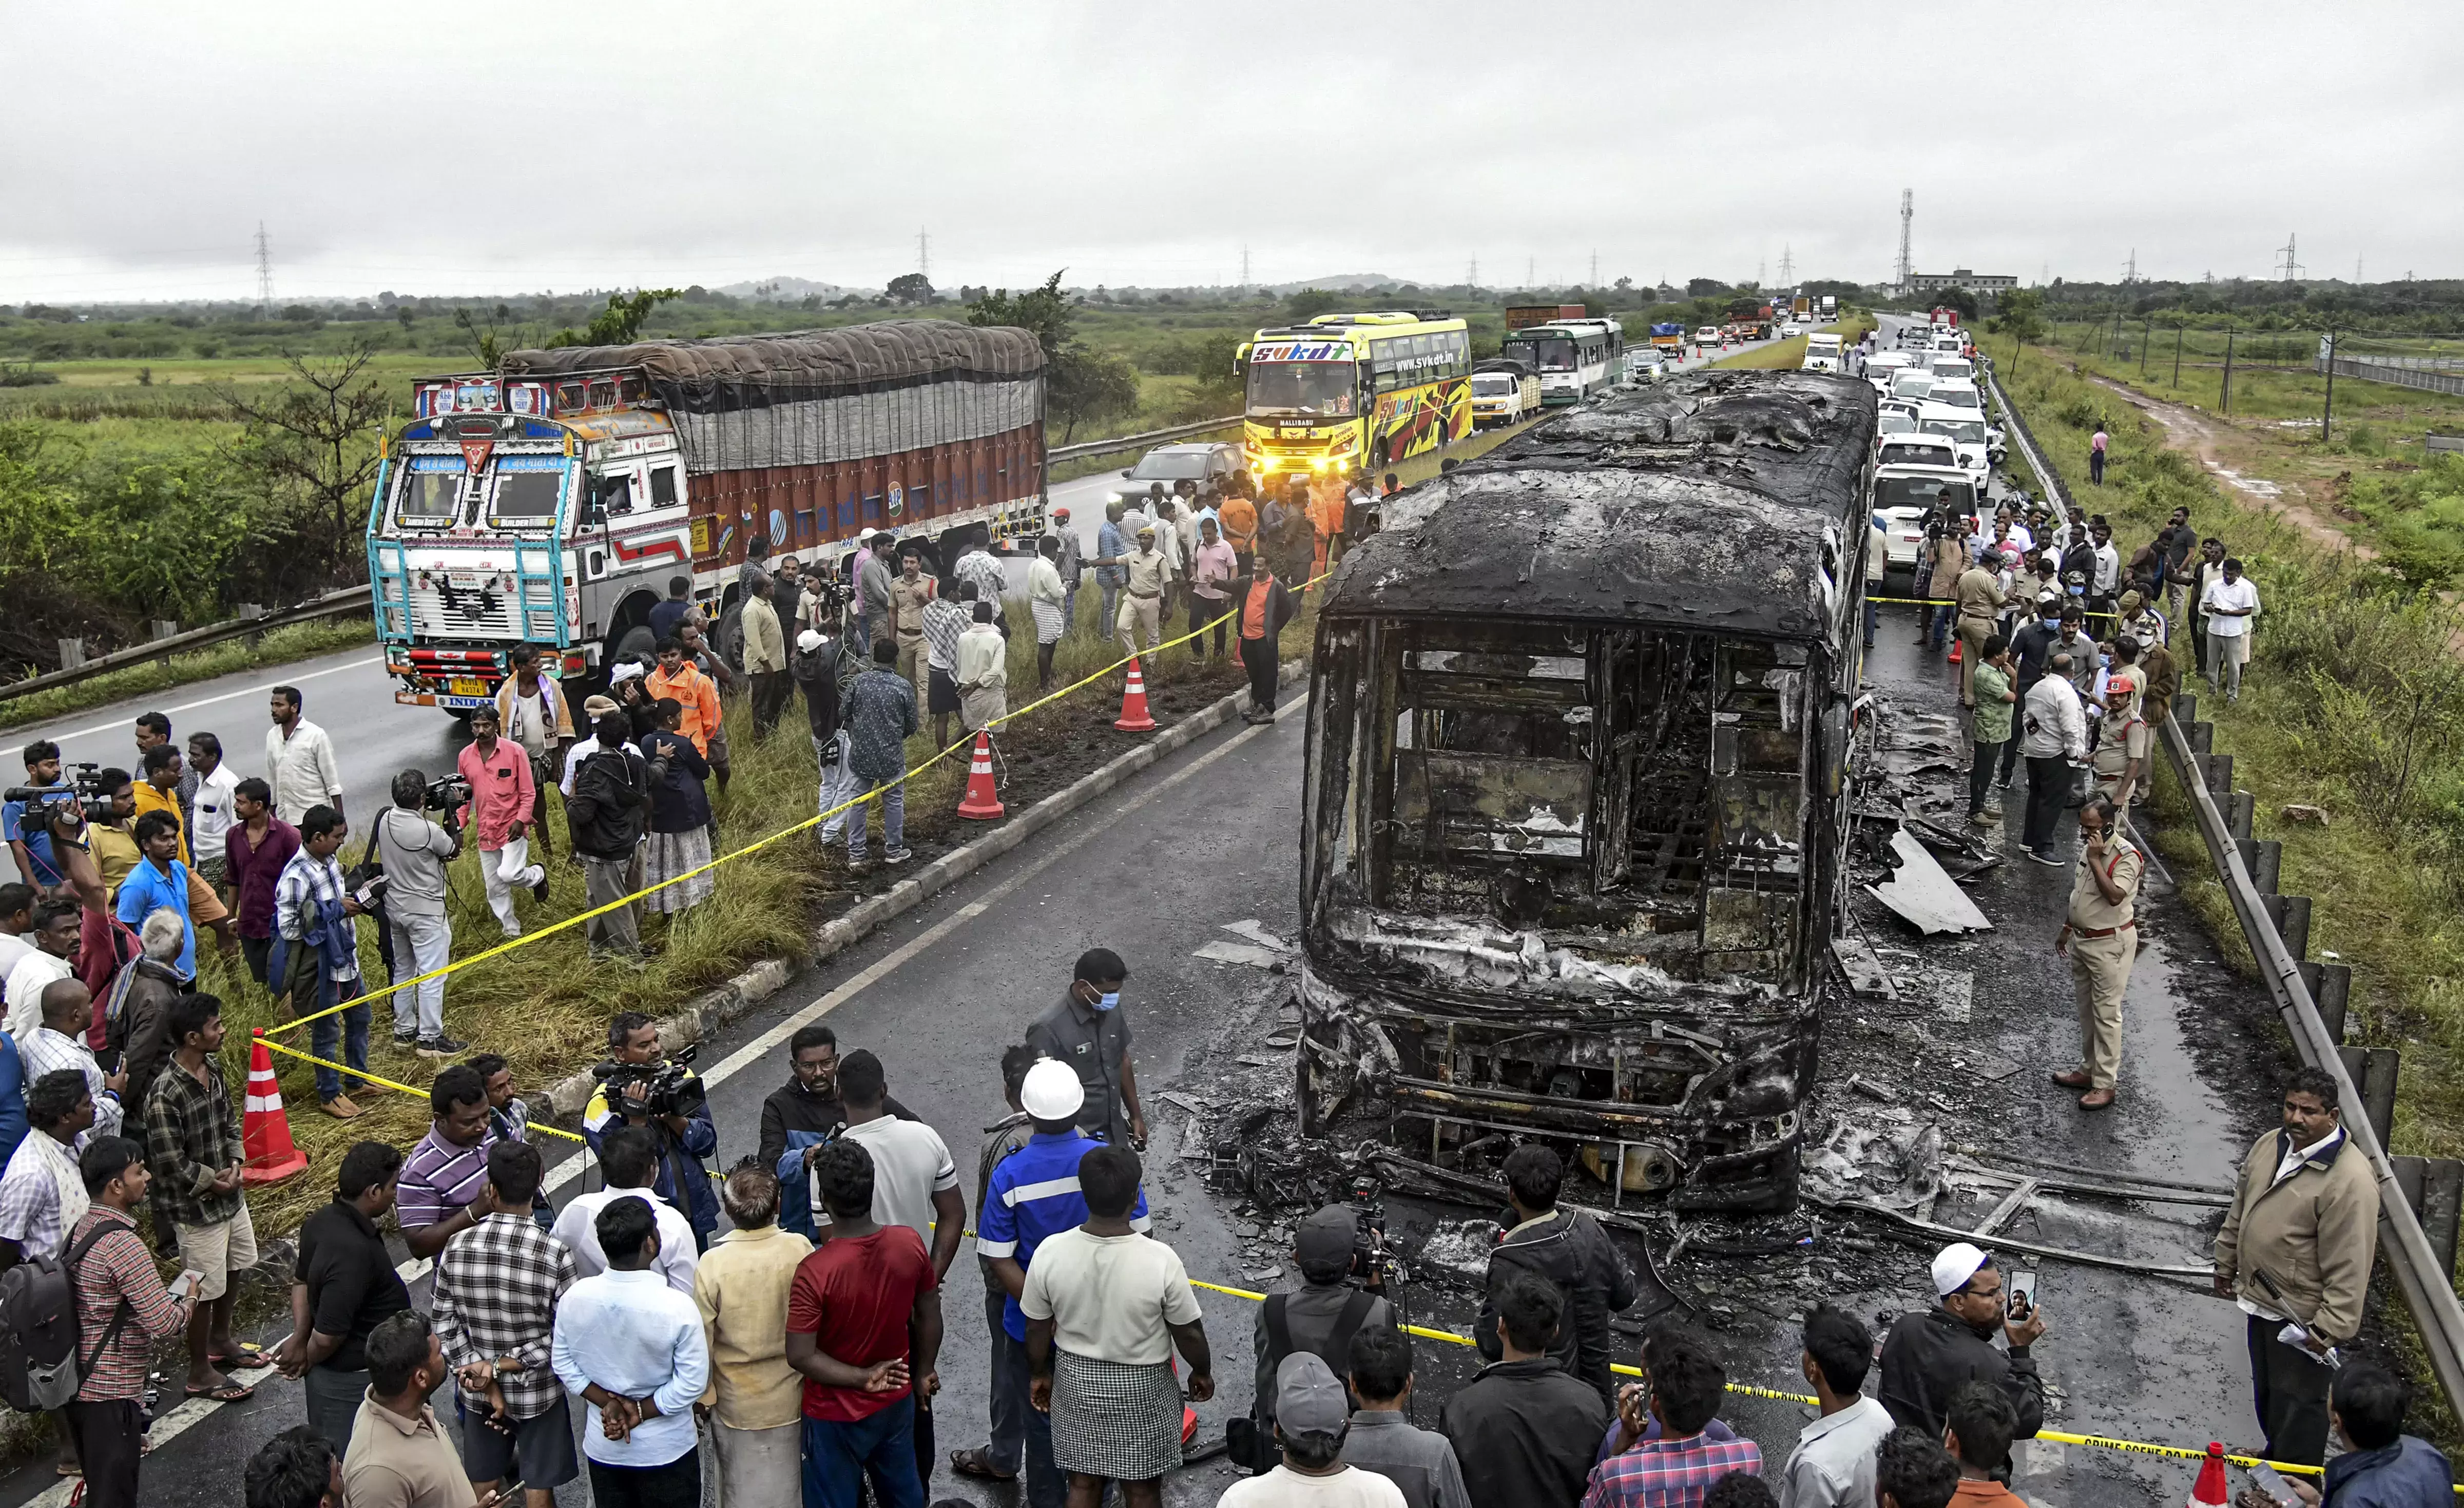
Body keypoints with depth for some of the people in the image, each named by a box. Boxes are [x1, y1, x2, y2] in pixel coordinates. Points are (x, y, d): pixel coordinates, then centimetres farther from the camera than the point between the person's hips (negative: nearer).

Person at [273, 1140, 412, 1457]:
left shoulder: (324, 1220, -5)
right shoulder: (353, 1252, -35)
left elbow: (301, 1279, 11)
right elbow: (328, 1336, -29)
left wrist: (299, 1337, 4)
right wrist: (307, 1362, -9)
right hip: (353, 1381, -9)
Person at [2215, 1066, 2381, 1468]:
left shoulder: (2349, 1179, -26)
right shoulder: (2271, 1144, -1)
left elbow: (2349, 1266, -24)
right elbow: (2239, 1209, 14)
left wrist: (2330, 1329, -22)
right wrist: (2226, 1263, 20)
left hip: (2302, 1317, -8)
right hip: (2261, 1299, 8)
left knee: (2297, 1403, 8)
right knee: (2266, 1393, 25)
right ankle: (2276, 1456, 47)